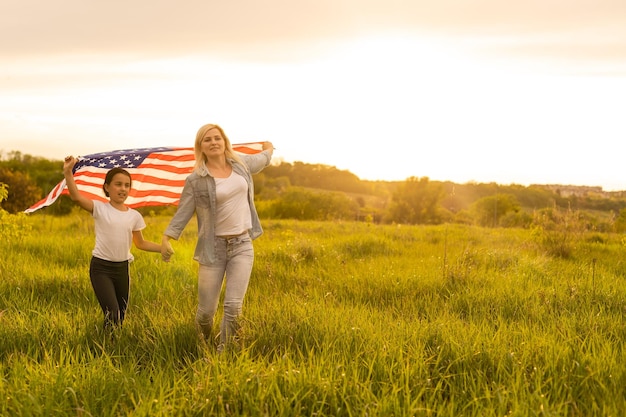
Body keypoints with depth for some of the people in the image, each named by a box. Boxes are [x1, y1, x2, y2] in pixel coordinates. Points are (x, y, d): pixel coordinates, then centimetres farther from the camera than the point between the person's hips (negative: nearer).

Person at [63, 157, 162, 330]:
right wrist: (68, 172, -33)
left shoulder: (134, 216, 5)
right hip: (101, 267, -4)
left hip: (122, 268, 4)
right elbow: (76, 196, -22)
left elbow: (141, 243, 15)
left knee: (121, 316, 10)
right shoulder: (100, 209, -6)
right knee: (112, 315, -16)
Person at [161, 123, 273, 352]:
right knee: (206, 309, 1)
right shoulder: (195, 180, -5)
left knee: (233, 306, -12)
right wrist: (166, 238, -21)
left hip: (242, 244, 2)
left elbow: (262, 160, 28)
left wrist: (269, 149, 51)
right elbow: (183, 212, -7)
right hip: (214, 246, -2)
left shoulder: (241, 164, 6)